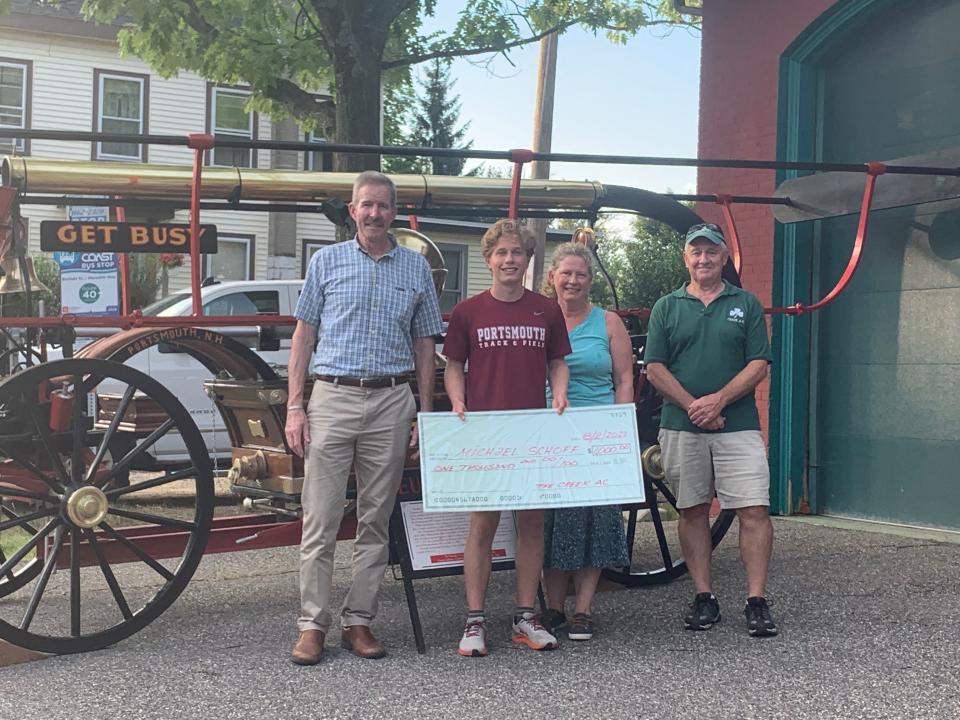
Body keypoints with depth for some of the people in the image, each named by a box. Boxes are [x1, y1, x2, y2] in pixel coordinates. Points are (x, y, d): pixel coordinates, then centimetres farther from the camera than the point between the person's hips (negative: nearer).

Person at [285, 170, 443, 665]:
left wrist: (425, 413, 5)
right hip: (332, 397, -1)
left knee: (375, 520, 6)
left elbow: (424, 343, 13)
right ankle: (312, 624, 4)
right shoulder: (327, 261, 7)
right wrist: (294, 407, -2)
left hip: (391, 401, 2)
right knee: (320, 519, -3)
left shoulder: (416, 267, 11)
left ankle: (358, 621, 14)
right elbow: (304, 334, 7)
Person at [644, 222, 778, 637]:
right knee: (692, 511, 6)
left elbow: (759, 364, 1)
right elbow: (655, 368, 3)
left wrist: (718, 400, -13)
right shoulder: (667, 307, 9)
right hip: (681, 427, 1)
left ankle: (756, 602, -3)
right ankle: (704, 598, 15)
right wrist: (693, 406, -9)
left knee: (754, 510, -7)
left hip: (739, 426, -1)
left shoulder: (746, 304, 7)